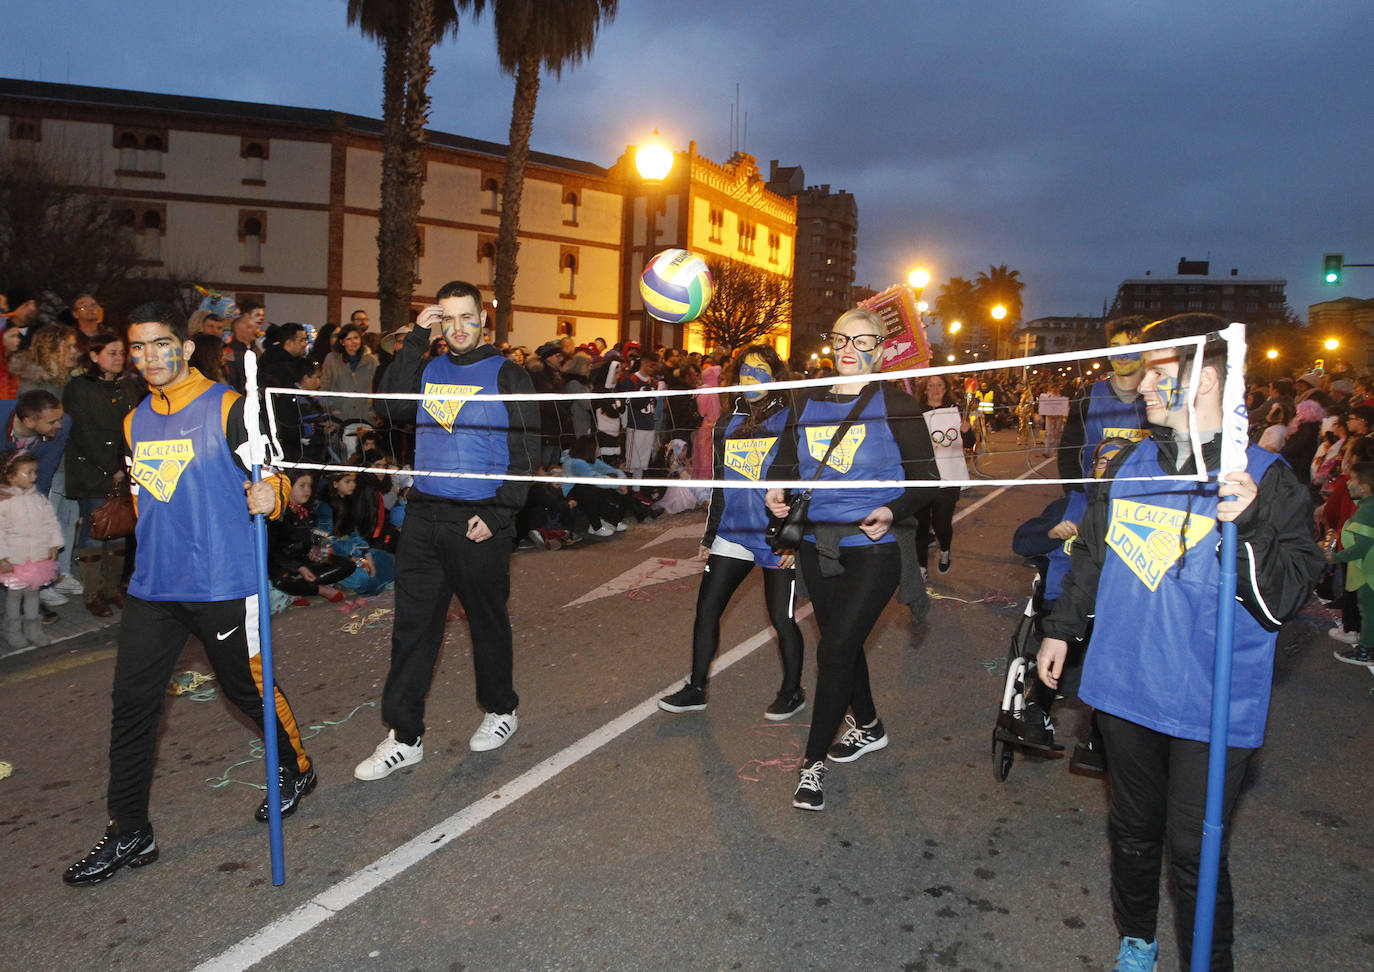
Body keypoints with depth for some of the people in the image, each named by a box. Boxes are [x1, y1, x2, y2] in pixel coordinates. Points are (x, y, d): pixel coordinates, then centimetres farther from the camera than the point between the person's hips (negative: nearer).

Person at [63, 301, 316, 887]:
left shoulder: (227, 408, -7)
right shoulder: (135, 421, 13)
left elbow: (275, 475, -10)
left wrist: (270, 495, -31)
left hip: (223, 582, -6)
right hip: (152, 586, 6)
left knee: (246, 686, 7)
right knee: (131, 702, 5)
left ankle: (295, 769, 33)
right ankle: (128, 832, 17)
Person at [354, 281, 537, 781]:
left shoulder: (507, 375, -1)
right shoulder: (427, 370, 11)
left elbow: (525, 452, -5)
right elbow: (393, 407, -7)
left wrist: (498, 513, -13)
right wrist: (415, 340, -8)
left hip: (480, 521, -4)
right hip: (423, 515, 4)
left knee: (488, 620, 10)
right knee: (412, 625, 5)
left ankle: (500, 710, 31)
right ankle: (404, 736, 14)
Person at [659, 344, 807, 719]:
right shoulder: (727, 426, 11)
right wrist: (709, 538, 16)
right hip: (733, 535, 5)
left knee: (782, 619, 2)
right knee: (706, 609, 4)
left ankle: (792, 692, 24)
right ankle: (696, 688, 18)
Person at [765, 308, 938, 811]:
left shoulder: (895, 405, -6)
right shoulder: (807, 405, 7)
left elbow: (926, 480, -5)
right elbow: (785, 464, 10)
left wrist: (892, 512, -23)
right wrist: (776, 492, -13)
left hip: (873, 549, -5)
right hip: (817, 547, 5)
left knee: (834, 649, -9)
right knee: (841, 644, 18)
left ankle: (814, 761, 7)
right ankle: (869, 727, 43)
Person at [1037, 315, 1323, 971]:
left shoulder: (1266, 479, -9)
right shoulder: (1130, 467, 6)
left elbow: (1284, 599, -14)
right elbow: (1090, 554, 18)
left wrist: (1247, 525, -29)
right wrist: (1061, 629, 21)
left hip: (1212, 710, -4)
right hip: (1124, 690, 5)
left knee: (1193, 851, 2)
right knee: (1133, 830, 19)